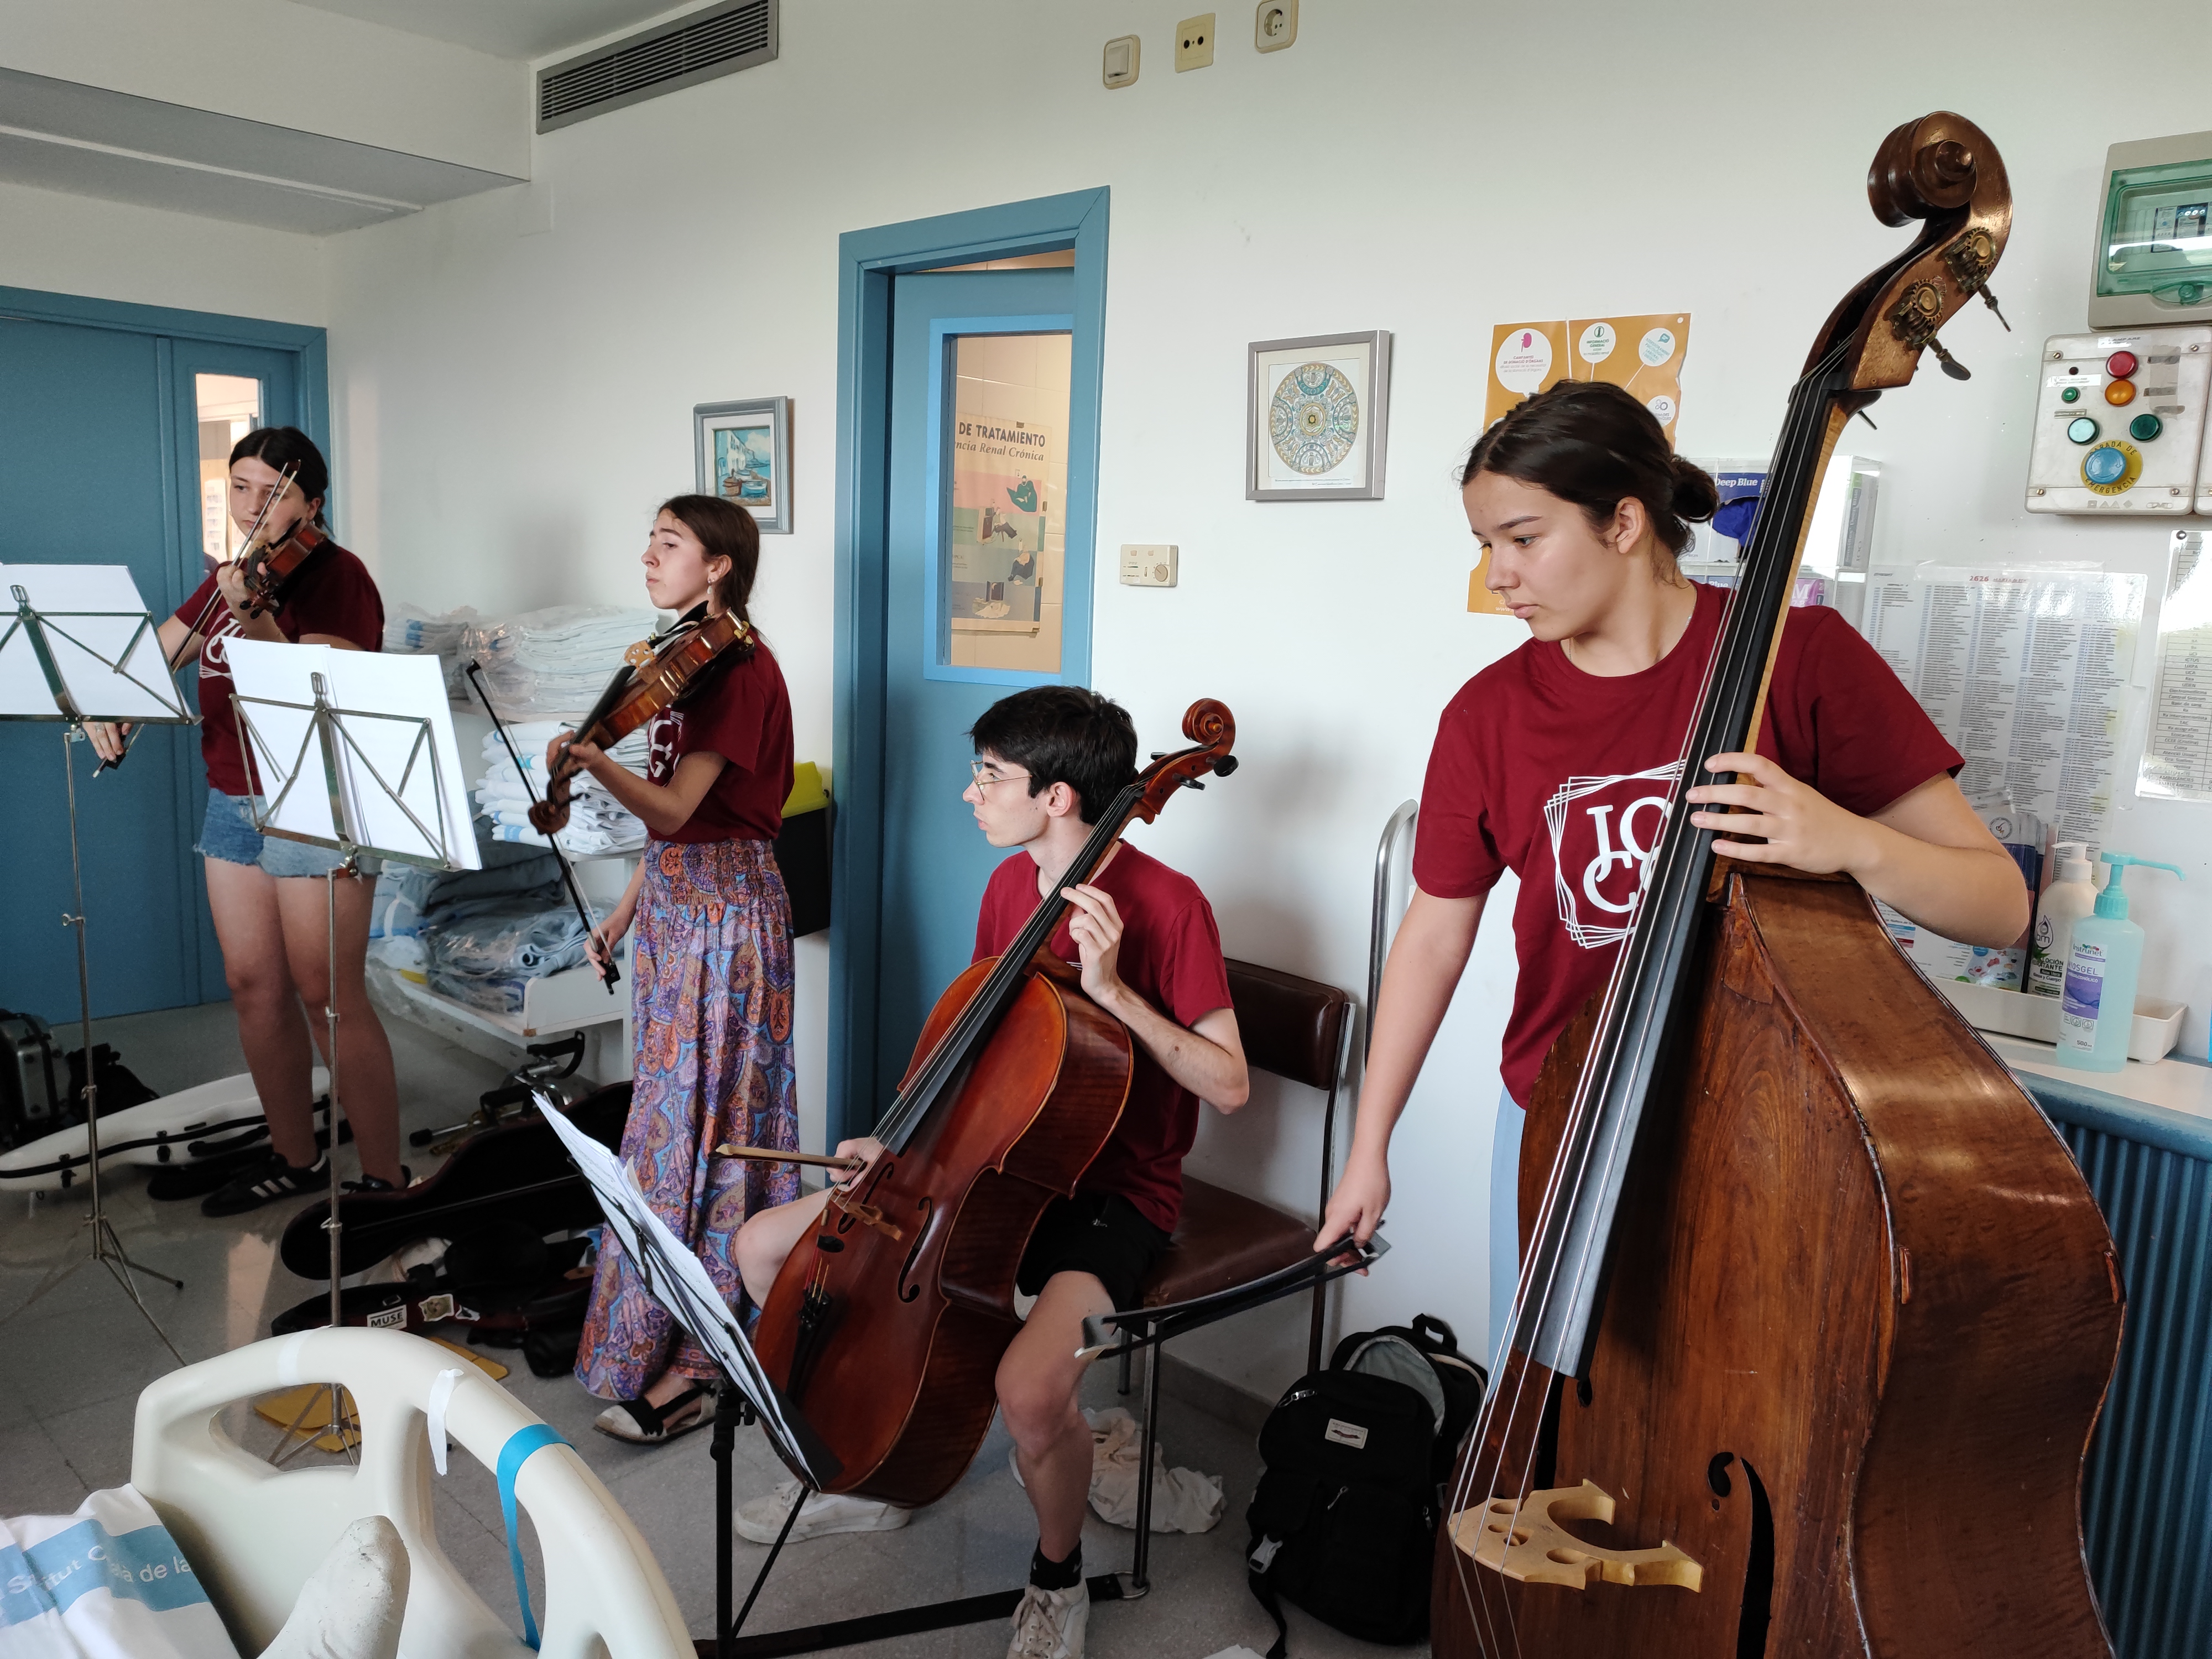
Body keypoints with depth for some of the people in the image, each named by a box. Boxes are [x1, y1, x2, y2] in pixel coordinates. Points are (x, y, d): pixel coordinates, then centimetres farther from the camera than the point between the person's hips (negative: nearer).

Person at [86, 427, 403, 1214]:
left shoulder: (336, 575, -11)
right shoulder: (229, 578, 14)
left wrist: (256, 624, -39)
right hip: (233, 804, 8)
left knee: (329, 998, -7)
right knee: (253, 986, 12)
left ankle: (385, 1178, 3)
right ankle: (294, 1157, 26)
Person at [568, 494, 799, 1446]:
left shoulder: (742, 669, -16)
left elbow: (675, 809, -25)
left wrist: (596, 761, -41)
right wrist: (625, 910, 17)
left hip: (724, 910, -10)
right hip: (674, 902, 10)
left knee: (693, 1122, -6)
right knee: (677, 1108, 15)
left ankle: (686, 1362, 3)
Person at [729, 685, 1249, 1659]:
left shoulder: (1167, 904, -19)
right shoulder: (1009, 886, 4)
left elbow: (1229, 1084, -21)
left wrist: (1113, 990, -29)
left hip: (1113, 1193, -7)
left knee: (1031, 1389, -34)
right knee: (763, 1248, 4)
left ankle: (1057, 1579, 2)